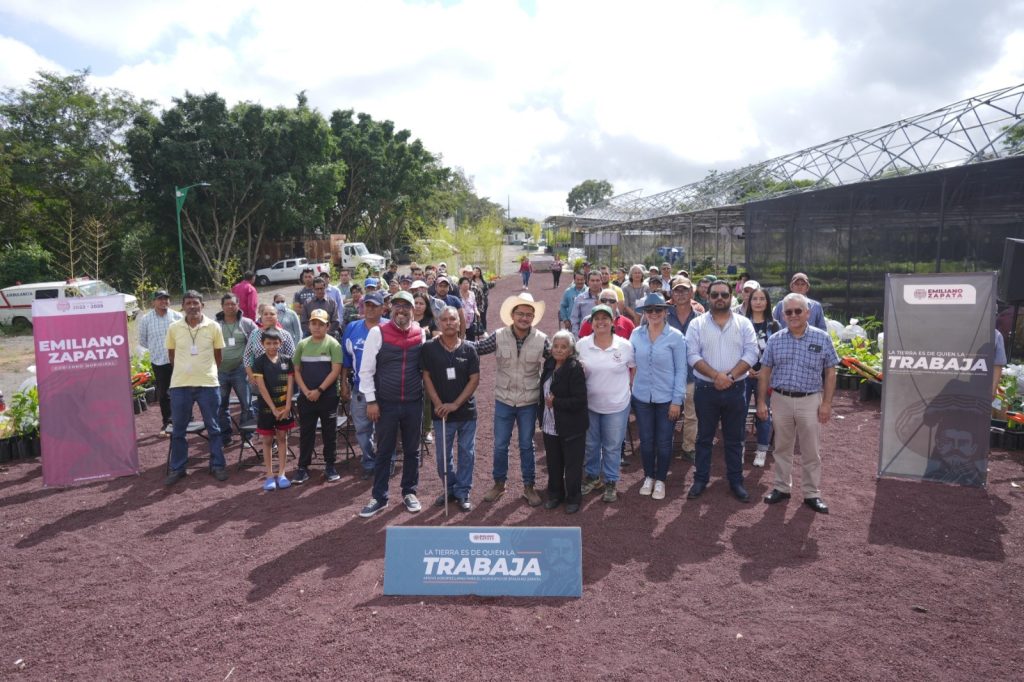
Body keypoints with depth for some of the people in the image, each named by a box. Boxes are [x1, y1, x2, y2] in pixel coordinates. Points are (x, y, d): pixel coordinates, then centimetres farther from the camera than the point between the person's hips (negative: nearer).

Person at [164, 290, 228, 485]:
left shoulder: (213, 327, -3)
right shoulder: (173, 328, 0)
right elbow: (171, 354, 13)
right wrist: (184, 369, 13)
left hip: (208, 384, -1)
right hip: (180, 384, 1)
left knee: (213, 427, 7)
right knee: (178, 429, 9)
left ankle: (217, 465, 18)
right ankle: (177, 468, 21)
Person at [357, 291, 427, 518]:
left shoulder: (421, 334, 1)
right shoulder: (378, 332, -7)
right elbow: (366, 370, -5)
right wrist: (370, 401, -7)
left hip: (414, 403, 2)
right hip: (386, 404, -2)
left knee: (412, 450, 14)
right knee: (383, 451, 8)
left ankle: (409, 493, 30)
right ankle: (379, 497, 21)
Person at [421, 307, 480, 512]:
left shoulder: (469, 349, -2)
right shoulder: (429, 349, -2)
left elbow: (474, 380, -4)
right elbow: (427, 378, -1)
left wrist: (455, 404, -12)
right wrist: (438, 404, -12)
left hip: (466, 411, 0)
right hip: (441, 412, 0)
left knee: (467, 453, 7)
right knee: (442, 455, 8)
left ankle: (463, 493, 20)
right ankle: (450, 489, 28)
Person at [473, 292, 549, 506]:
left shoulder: (541, 339, -11)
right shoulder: (499, 336, -11)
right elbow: (476, 348, -3)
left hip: (529, 402, 0)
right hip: (504, 400, 1)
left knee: (527, 446, 13)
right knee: (500, 445, 10)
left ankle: (529, 486, 28)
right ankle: (499, 483, 30)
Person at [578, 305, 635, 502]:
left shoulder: (625, 346, -10)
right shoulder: (582, 345, -7)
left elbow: (634, 368, 4)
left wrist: (627, 386, -2)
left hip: (616, 405, -1)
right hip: (589, 404, 1)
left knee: (612, 446, 11)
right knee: (591, 444, 17)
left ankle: (610, 482, 28)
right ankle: (592, 476, 37)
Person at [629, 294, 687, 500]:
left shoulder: (675, 336, -8)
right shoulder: (636, 334, -1)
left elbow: (681, 370, -6)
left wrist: (677, 400, -9)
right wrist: (630, 389, 1)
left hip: (667, 398, -2)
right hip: (642, 397, 2)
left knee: (663, 441, 9)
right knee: (646, 440, 12)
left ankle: (660, 480, 26)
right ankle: (648, 477, 30)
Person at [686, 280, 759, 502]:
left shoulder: (744, 324, 2)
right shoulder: (697, 324, -1)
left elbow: (751, 354, -5)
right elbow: (693, 355, -9)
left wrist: (730, 376, -18)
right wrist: (715, 375, -20)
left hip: (736, 389, 1)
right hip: (706, 389, -1)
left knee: (734, 439, 11)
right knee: (704, 437, 10)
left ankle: (736, 481, 22)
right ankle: (700, 479, 21)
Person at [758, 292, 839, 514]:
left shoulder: (822, 338, -3)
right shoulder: (775, 340, 2)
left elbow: (830, 373, 0)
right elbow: (765, 372, 6)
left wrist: (827, 403, -5)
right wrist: (761, 401, 2)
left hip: (810, 401, -2)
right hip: (781, 400, 2)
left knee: (810, 451, 7)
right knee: (782, 448, 13)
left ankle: (812, 493, 20)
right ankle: (782, 487, 26)